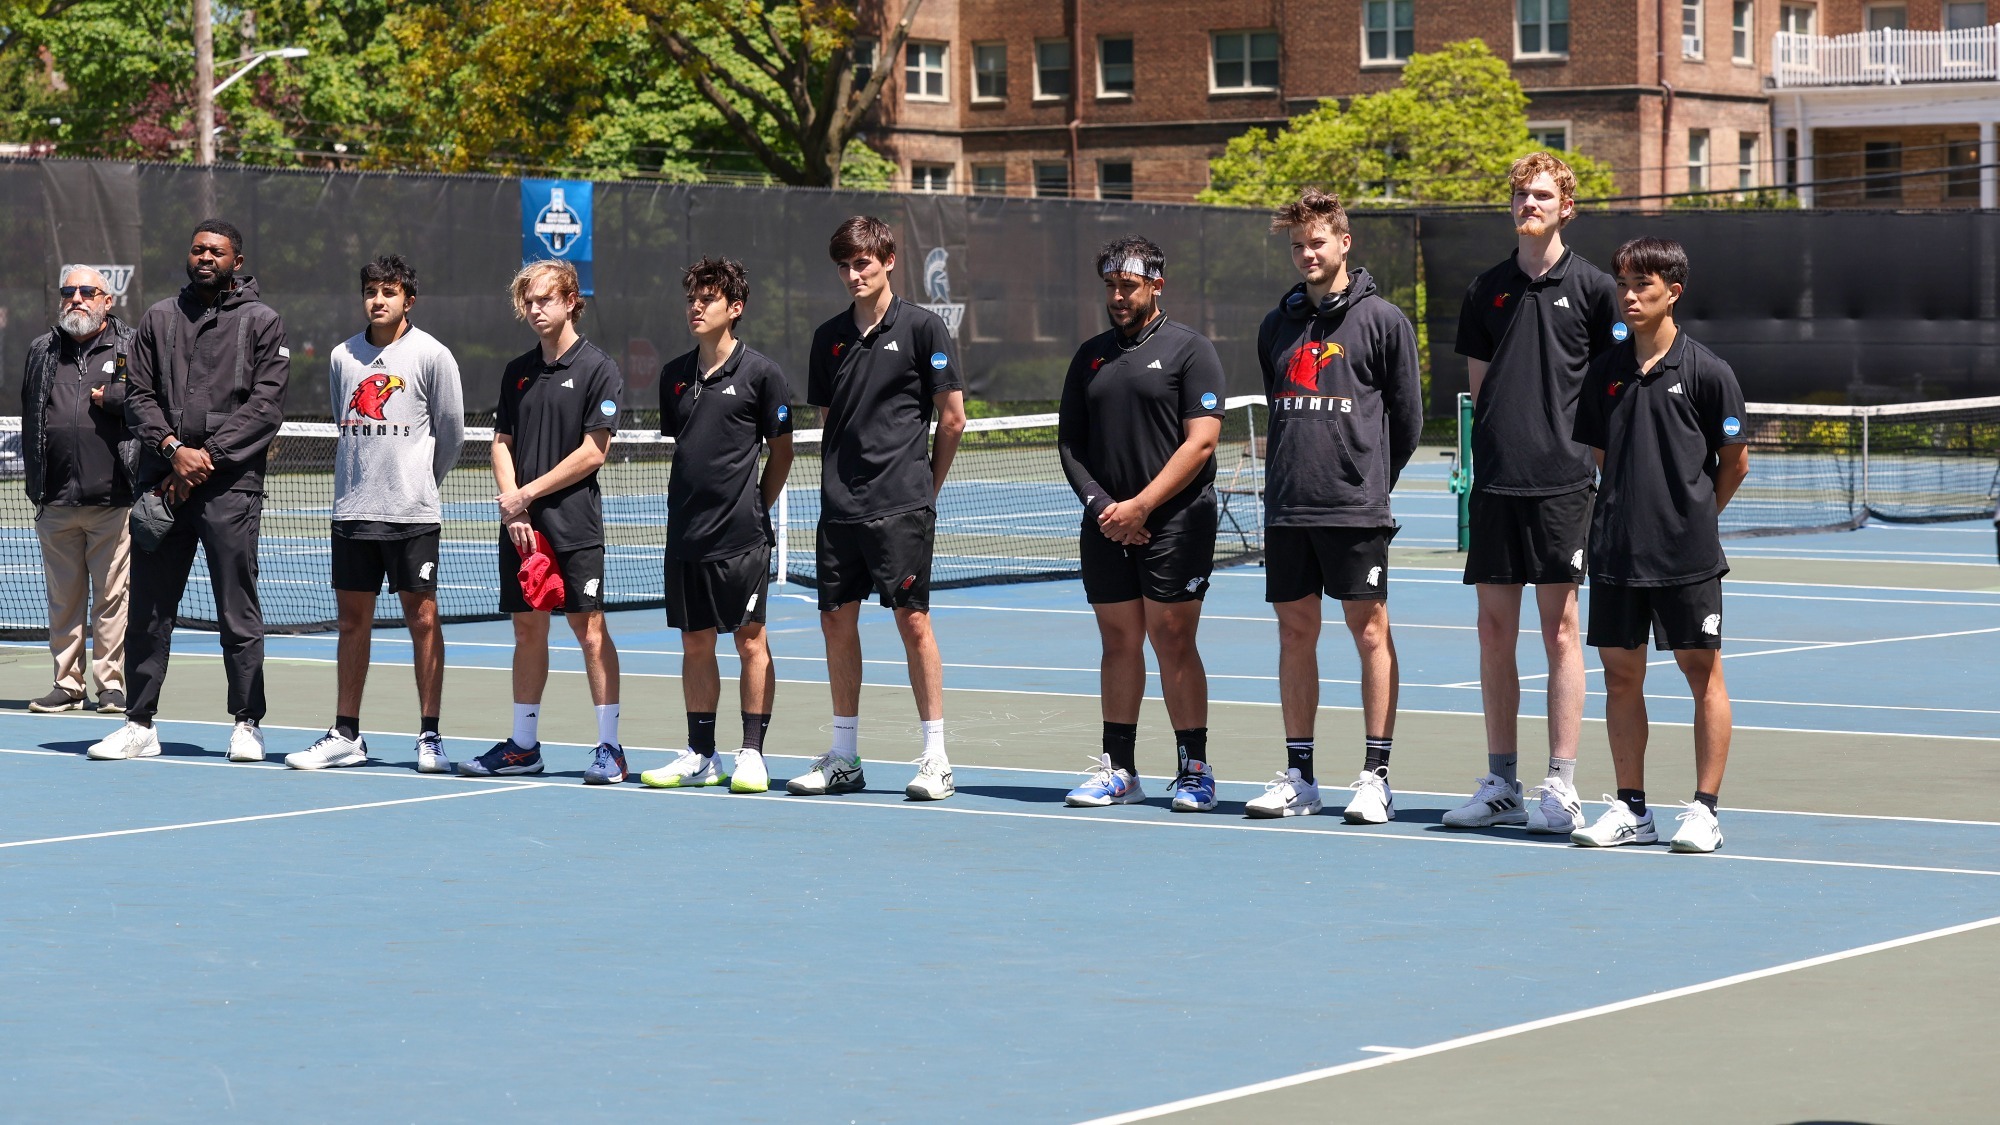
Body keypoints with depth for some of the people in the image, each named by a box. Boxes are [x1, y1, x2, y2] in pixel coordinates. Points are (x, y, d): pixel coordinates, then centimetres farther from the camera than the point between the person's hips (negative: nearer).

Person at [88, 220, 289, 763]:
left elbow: (265, 405, -3)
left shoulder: (262, 322, 5)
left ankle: (246, 723, 5)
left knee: (238, 611, -3)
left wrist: (208, 457, -11)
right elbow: (139, 395, 9)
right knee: (148, 610, 4)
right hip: (162, 481, 3)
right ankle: (140, 723, 11)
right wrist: (173, 448, -8)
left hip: (230, 483, -3)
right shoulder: (159, 318, 15)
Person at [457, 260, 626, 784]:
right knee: (528, 629, 9)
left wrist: (528, 494, -9)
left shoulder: (597, 369, -5)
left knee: (589, 629, -5)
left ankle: (609, 747, -3)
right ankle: (523, 745, 16)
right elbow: (501, 442, 13)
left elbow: (593, 452, -10)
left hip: (574, 524, -6)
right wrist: (511, 505, -4)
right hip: (520, 525, 6)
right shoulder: (518, 371, 13)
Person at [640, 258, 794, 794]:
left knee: (750, 640, -2)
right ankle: (700, 755, 15)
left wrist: (754, 507, 2)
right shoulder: (675, 375, 11)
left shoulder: (760, 373, -4)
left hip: (740, 534, -5)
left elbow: (781, 450, 1)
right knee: (695, 642, 9)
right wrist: (685, 504, 13)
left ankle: (752, 754, 2)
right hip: (686, 530, 6)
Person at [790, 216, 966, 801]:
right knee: (837, 621, 7)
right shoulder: (830, 336, 12)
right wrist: (840, 482, 12)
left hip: (901, 508, -5)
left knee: (913, 620, -5)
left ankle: (935, 759, -1)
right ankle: (844, 758, 15)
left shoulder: (921, 327, -3)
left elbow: (952, 418, -1)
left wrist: (924, 486, 5)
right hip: (840, 506, 5)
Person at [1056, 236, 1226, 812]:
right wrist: (1100, 504, -3)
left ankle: (1193, 769, 0)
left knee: (1173, 641, -6)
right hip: (1106, 526, 5)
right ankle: (1119, 769, 13)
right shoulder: (1090, 356, 14)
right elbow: (1070, 442, 14)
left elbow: (1200, 442, -9)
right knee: (1118, 642, 7)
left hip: (1175, 522, -5)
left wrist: (1141, 505, -13)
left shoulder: (1189, 349, -2)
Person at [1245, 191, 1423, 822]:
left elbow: (1408, 416, 3)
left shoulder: (1382, 320, -1)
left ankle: (1376, 777, 1)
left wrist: (1372, 479, 7)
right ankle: (1299, 776, 13)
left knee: (1370, 633, -3)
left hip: (1355, 509, -5)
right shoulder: (1278, 325, 14)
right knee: (1295, 633, 7)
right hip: (1288, 509, 5)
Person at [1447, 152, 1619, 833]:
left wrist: (1598, 465, -2)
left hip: (1562, 482, -4)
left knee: (1560, 630, -3)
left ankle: (1561, 789, 0)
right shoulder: (1487, 289, 12)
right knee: (1495, 630, 6)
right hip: (1495, 482, 4)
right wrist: (1486, 457, 9)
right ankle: (1500, 784, 14)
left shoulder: (1591, 287, 1)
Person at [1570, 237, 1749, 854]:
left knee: (1702, 671, 1)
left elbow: (1735, 462, 2)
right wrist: (1630, 514, 12)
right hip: (1616, 550, 4)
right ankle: (1631, 808, 16)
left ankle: (1704, 810, 5)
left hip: (1686, 553, -4)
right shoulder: (1605, 371, 7)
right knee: (1621, 674, 7)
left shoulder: (1707, 372, -5)